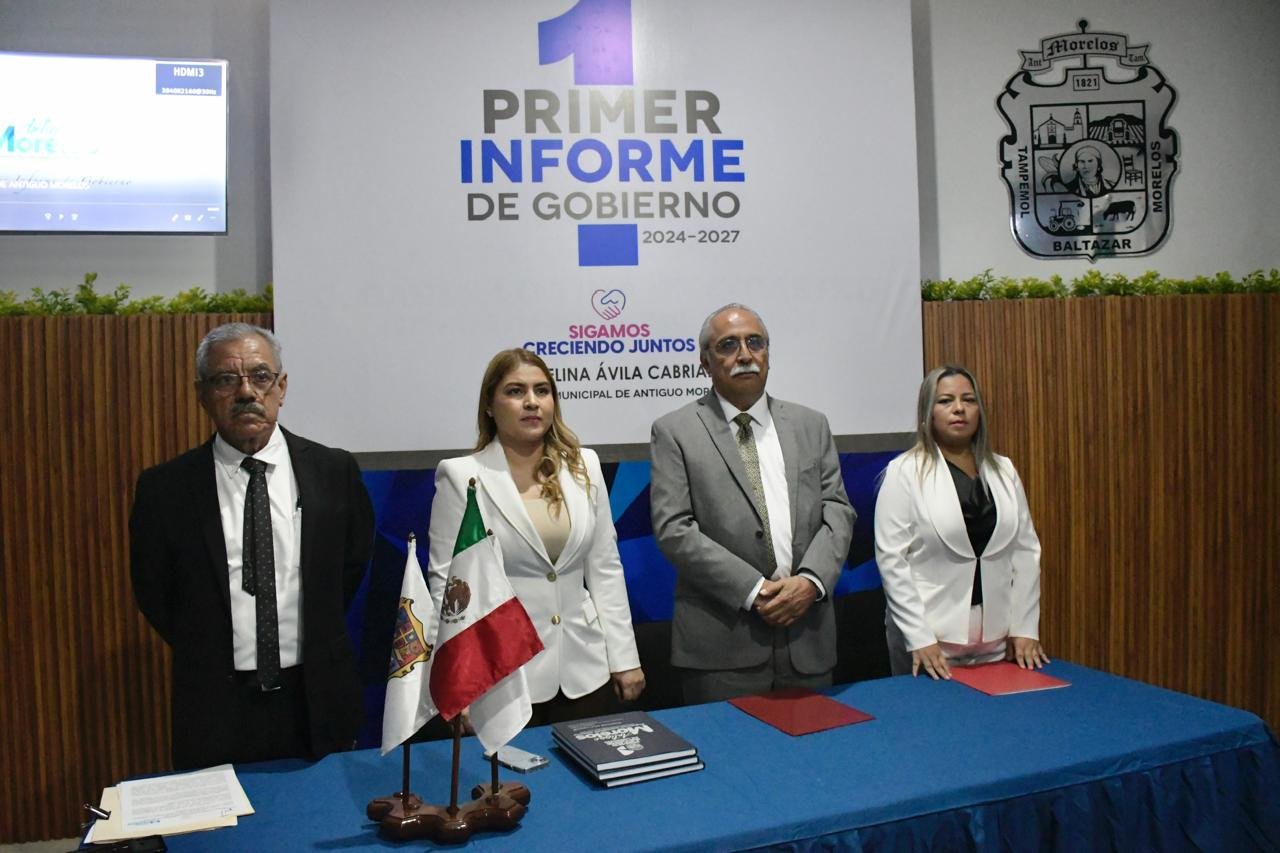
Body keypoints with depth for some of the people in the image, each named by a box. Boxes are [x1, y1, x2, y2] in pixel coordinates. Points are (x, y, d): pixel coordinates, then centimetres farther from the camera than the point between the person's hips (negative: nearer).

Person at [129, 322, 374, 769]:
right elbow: (151, 591, 5)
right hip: (215, 711, -1)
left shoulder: (334, 471, -5)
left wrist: (316, 641, 10)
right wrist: (208, 655, 7)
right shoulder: (164, 488, -7)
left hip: (317, 701, 1)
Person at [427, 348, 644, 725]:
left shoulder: (585, 466, 4)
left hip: (586, 670, 4)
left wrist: (625, 657, 5)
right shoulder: (461, 476, -7)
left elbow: (605, 567, 7)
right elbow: (447, 582, -6)